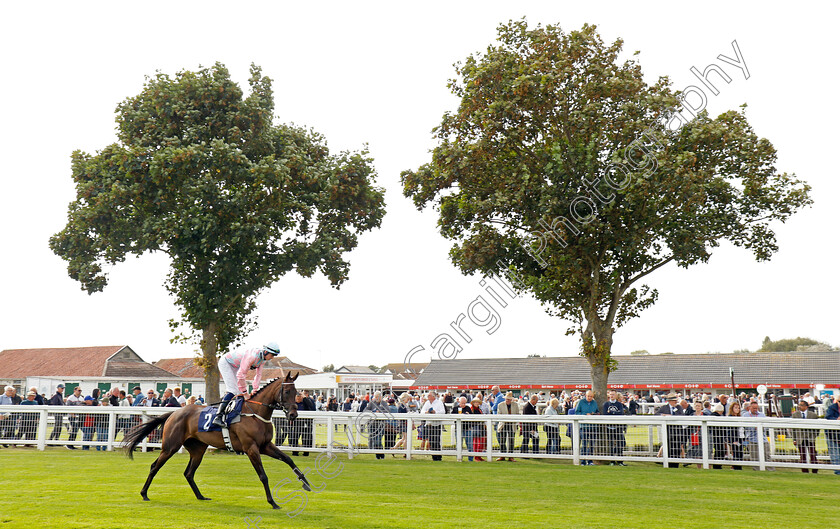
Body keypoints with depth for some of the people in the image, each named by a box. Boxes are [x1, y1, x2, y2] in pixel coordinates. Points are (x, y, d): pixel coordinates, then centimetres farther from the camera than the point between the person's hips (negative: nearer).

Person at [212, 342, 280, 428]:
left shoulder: (263, 358, -9)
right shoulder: (253, 356, -37)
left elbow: (259, 374, -2)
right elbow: (241, 374, -36)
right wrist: (245, 392, -30)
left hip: (235, 366, 10)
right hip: (225, 362, -10)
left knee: (239, 391, 9)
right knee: (233, 391, -20)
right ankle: (218, 417, -25)